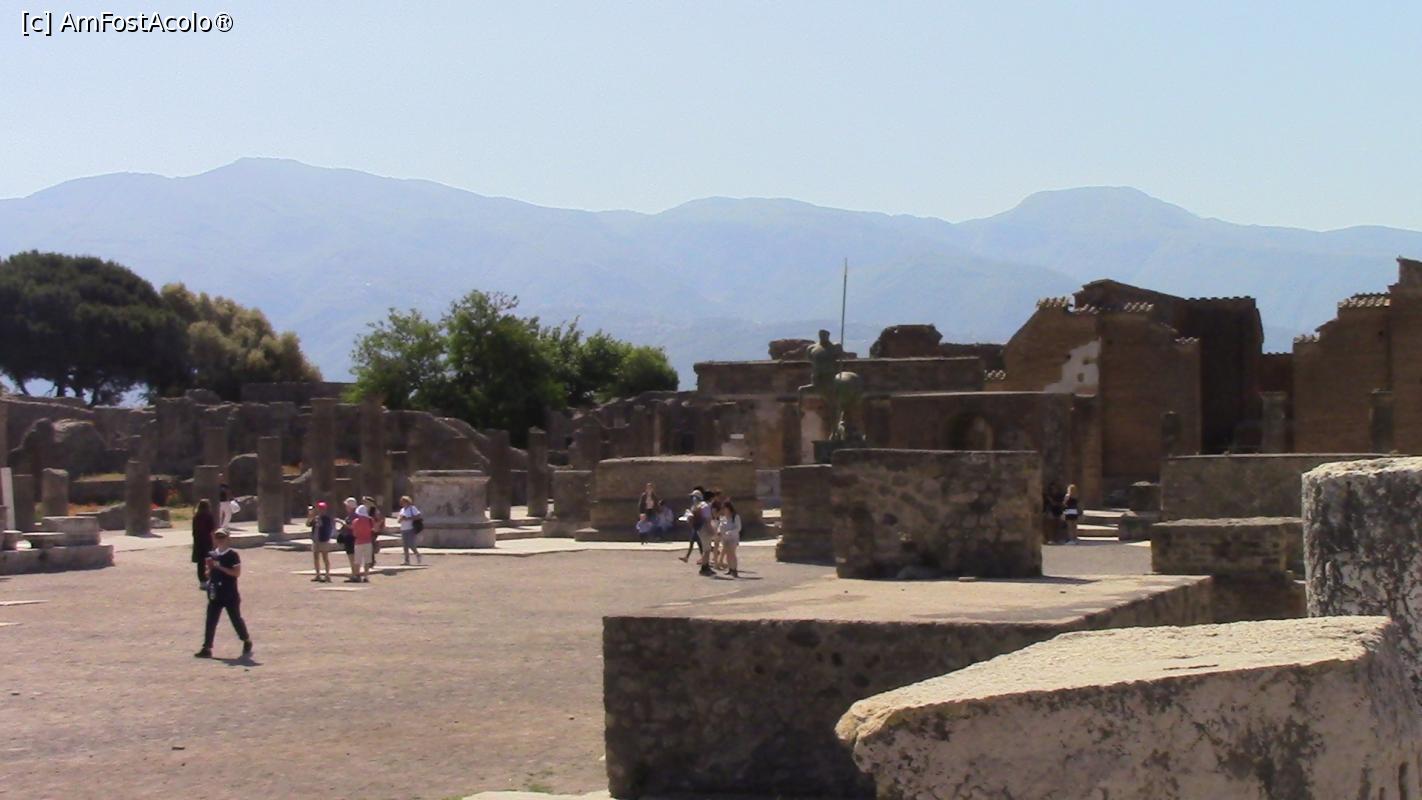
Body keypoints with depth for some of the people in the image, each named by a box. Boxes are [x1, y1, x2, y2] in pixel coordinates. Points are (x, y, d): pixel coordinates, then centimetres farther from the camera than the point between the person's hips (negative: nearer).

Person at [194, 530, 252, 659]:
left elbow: (237, 573, -15)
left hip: (230, 595, -5)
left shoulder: (232, 555, -8)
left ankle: (247, 642, 27)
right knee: (210, 621, 0)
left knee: (236, 619, 7)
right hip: (215, 595, 5)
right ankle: (207, 649, 1)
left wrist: (220, 567, -20)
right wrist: (210, 568, -6)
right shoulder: (211, 555, 9)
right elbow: (209, 574, 16)